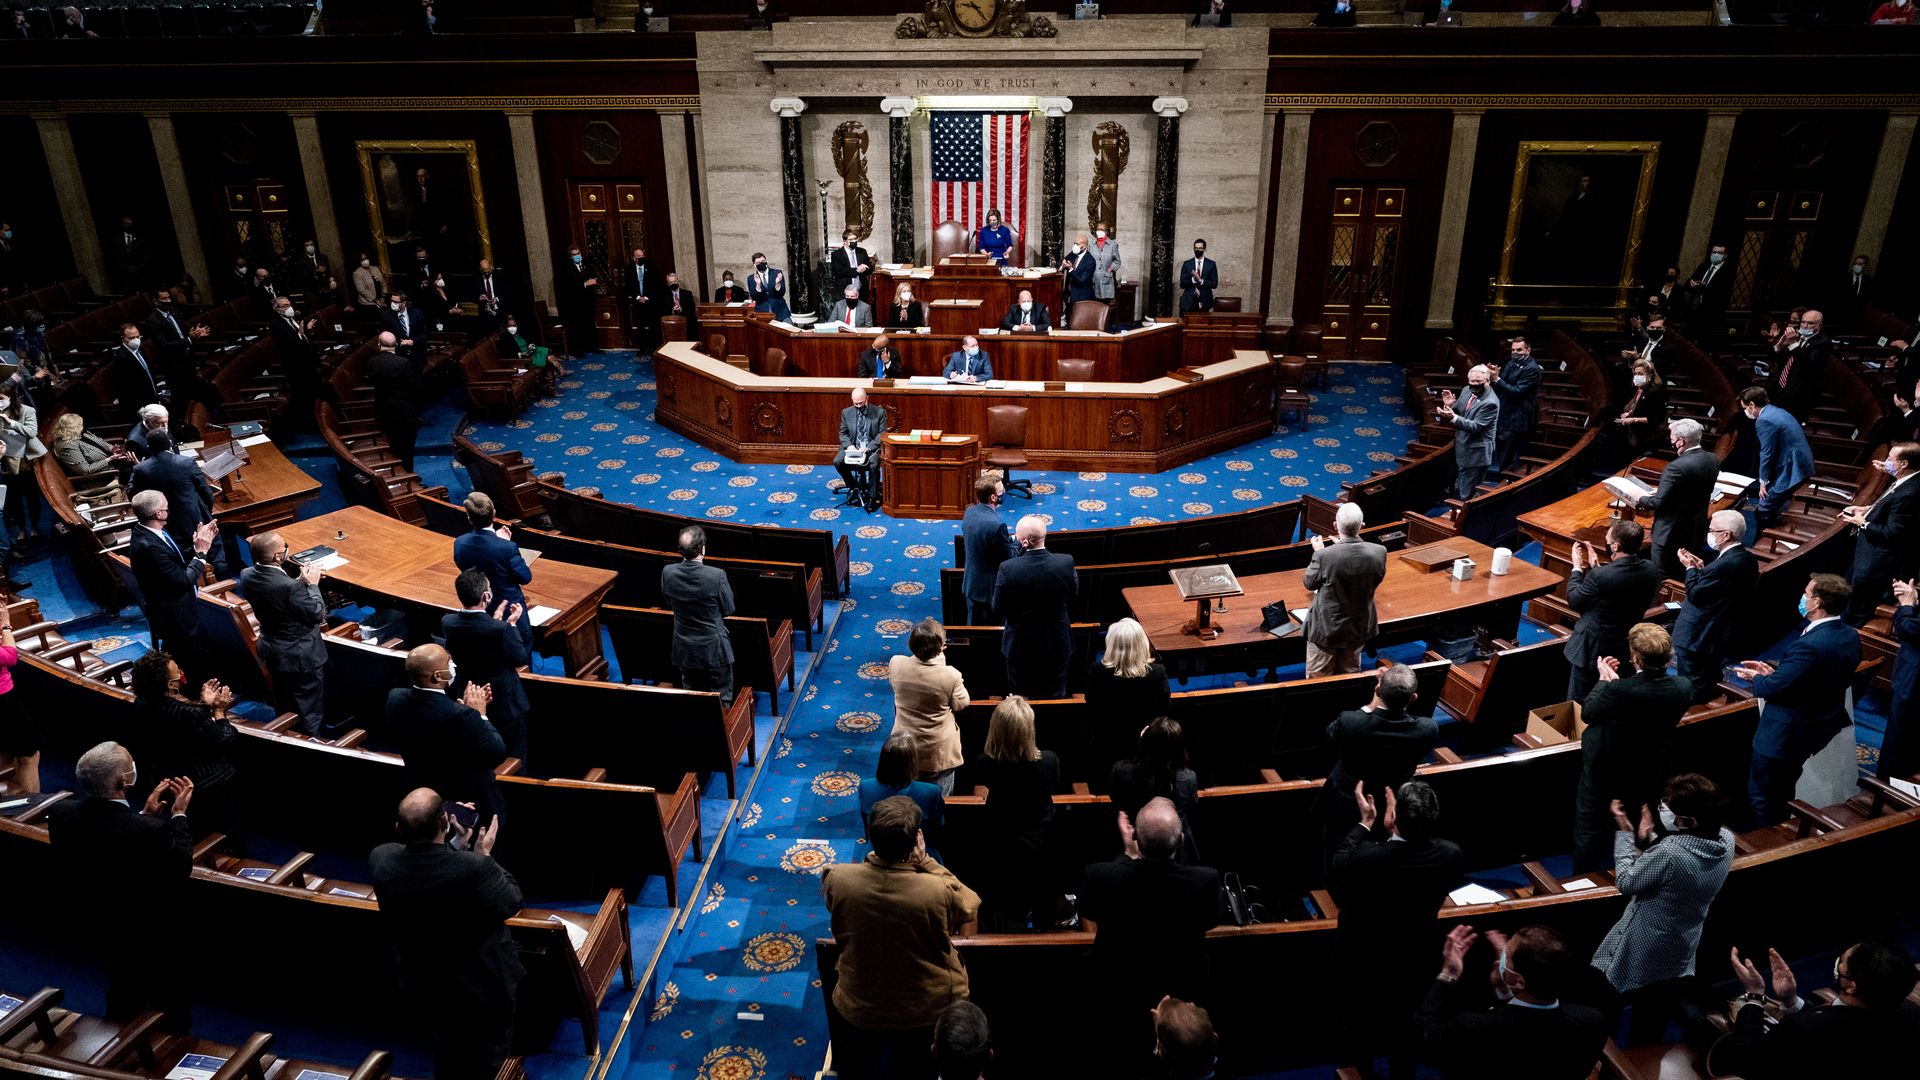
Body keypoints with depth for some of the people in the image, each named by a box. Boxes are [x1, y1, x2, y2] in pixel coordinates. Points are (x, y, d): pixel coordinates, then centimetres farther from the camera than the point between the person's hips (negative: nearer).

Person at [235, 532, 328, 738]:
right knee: (310, 713, 11)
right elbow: (317, 614, -21)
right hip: (302, 657, -8)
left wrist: (300, 581, -2)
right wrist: (312, 584, -12)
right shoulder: (289, 586, -34)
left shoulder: (246, 576, -11)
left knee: (284, 708, 28)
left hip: (272, 653, 8)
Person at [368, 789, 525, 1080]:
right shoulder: (474, 867, -37)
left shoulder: (380, 859, -23)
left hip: (423, 982, 4)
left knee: (448, 1051, 31)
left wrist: (457, 846, -2)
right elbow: (511, 904, -18)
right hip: (484, 982, -4)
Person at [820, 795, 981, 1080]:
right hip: (928, 1009, -2)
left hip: (858, 1007, 2)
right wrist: (925, 861, -14)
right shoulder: (939, 891, -32)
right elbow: (970, 906, -8)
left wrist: (874, 857, -3)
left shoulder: (837, 879, -24)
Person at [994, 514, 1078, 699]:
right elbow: (1072, 600, -2)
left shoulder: (1007, 569, -24)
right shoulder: (1066, 563, -18)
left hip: (1020, 647, -1)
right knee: (1055, 698, 20)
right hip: (1057, 645, 2)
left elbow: (998, 608, -12)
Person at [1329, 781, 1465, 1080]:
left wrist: (1365, 822, -6)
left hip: (1362, 967, -3)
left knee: (1357, 1041, 22)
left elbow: (1335, 872, -14)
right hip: (1413, 965, 3)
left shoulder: (1365, 857, -38)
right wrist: (1395, 828, -1)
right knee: (1405, 1034, 29)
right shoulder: (1450, 855, -27)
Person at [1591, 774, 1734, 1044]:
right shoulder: (1726, 840, -13)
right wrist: (1650, 836, -6)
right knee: (1649, 1036, 26)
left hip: (1639, 962, -7)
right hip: (1679, 961, 7)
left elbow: (1625, 883, -18)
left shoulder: (1669, 852, -36)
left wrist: (1624, 832, -11)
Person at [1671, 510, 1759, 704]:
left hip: (1697, 637, -9)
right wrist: (1702, 568, 1)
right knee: (1709, 684, 26)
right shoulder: (1747, 558, 0)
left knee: (1691, 690, 7)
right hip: (1722, 634, 9)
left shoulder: (1725, 564, -31)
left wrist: (1691, 568, -11)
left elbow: (1695, 595, -22)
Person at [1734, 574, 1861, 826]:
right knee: (1784, 793, 27)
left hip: (1785, 734, -9)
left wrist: (1756, 678, -4)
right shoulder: (1851, 636, -5)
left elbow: (1773, 688, -25)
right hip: (1824, 726, 9)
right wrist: (1775, 671, 3)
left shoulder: (1809, 645, -32)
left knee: (1761, 797, 11)